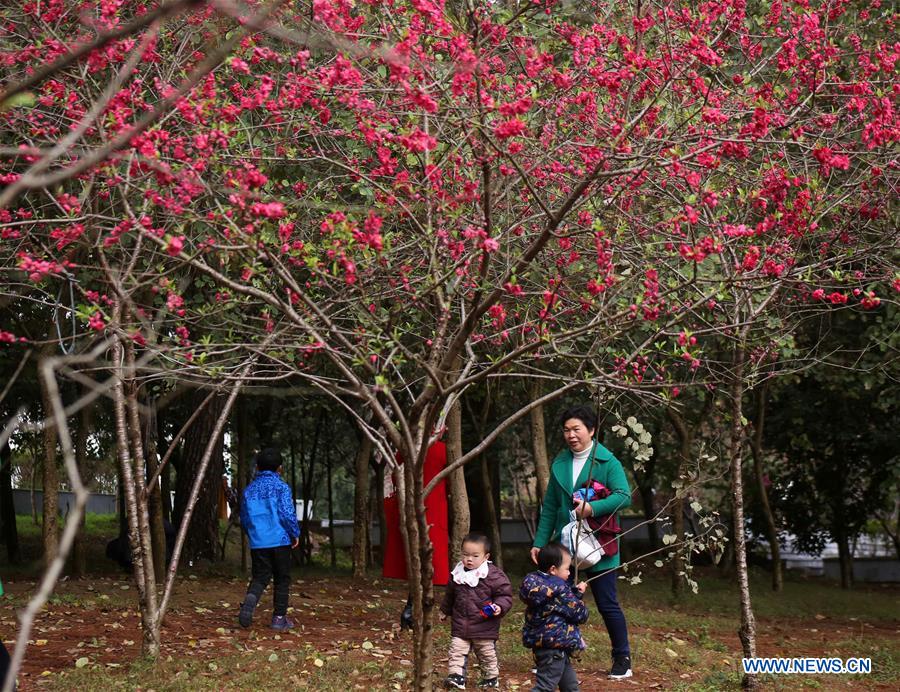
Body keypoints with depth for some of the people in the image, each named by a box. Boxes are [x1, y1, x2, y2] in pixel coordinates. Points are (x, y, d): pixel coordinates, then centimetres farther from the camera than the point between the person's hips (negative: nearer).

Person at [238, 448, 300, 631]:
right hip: (280, 540, -3)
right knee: (282, 579, 8)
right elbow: (288, 514, -13)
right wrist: (295, 534, 1)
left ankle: (250, 598, -24)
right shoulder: (281, 487, -6)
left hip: (257, 542, 3)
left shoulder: (249, 489, 8)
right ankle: (279, 618, 10)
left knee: (260, 577, 7)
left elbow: (244, 519, 13)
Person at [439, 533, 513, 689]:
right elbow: (450, 594, 19)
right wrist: (444, 611, 30)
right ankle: (456, 676, 0)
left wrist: (499, 607, -28)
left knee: (487, 654, 11)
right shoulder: (457, 574, 1)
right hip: (460, 625, 3)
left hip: (485, 626, -3)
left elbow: (505, 595, -10)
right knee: (456, 651, -4)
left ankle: (491, 677, 28)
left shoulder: (494, 575, -15)